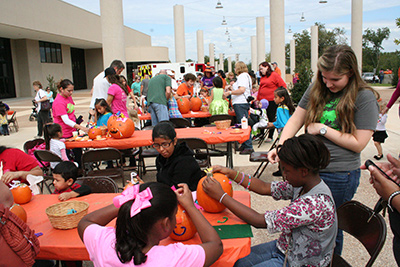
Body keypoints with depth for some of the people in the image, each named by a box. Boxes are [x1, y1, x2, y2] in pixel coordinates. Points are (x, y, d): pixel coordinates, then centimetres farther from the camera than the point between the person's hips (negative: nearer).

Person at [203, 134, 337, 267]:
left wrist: (221, 196, -25)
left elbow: (259, 221, -31)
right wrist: (232, 174, -7)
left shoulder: (316, 204, -34)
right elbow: (265, 188, 2)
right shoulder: (303, 183, -9)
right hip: (285, 247, 7)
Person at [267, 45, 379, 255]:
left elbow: (358, 143, -13)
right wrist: (280, 146, -14)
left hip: (340, 176, -5)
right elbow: (295, 120, 2)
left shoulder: (365, 97, -11)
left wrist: (323, 129, -14)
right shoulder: (316, 89, 3)